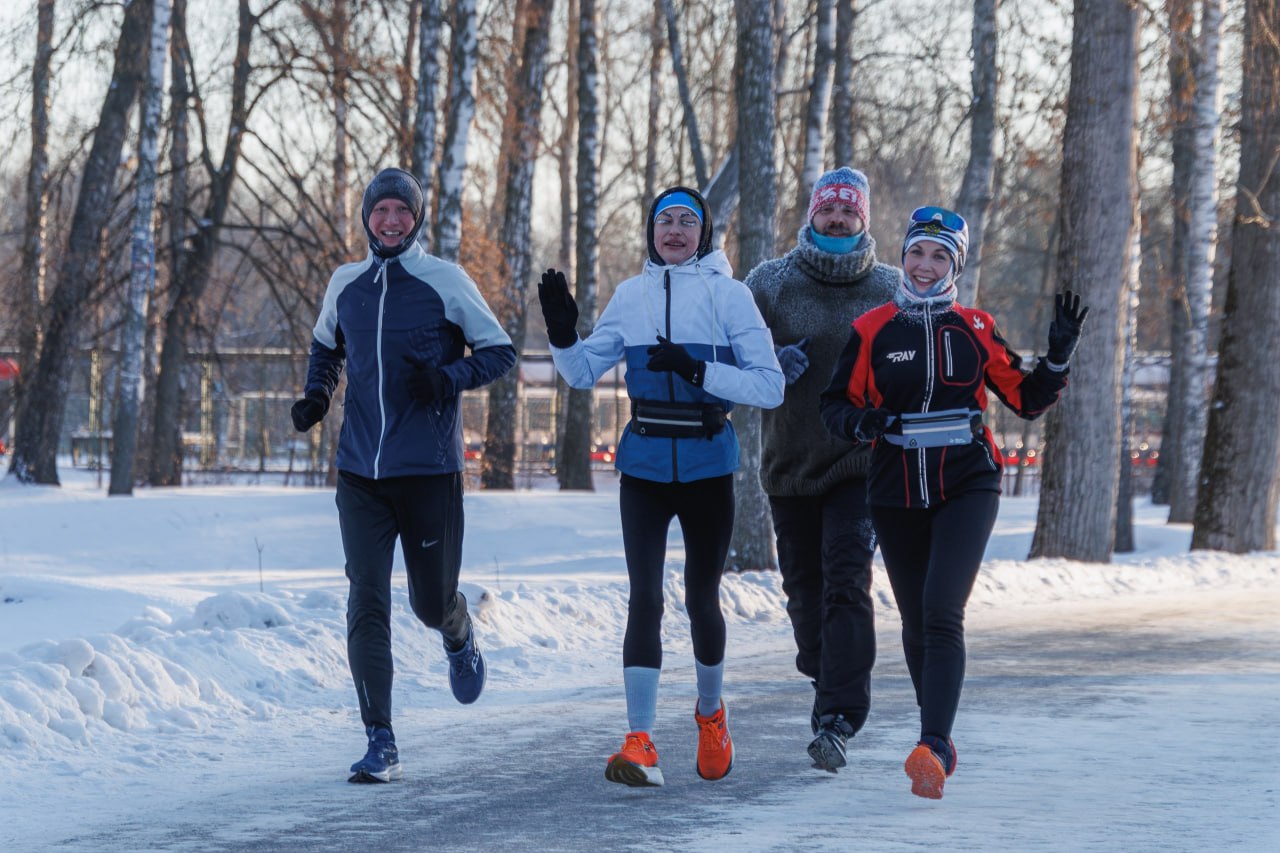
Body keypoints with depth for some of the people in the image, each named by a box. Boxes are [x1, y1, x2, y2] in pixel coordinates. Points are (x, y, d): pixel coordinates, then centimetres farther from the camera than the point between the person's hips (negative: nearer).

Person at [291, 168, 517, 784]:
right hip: (360, 472, 2)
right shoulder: (344, 286, 8)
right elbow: (325, 346, 26)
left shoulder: (445, 282, -3)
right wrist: (316, 395, 7)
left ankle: (460, 640, 46)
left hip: (429, 471, -2)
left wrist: (451, 377, -18)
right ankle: (381, 744, -6)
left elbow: (500, 351, 1)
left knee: (431, 602, 7)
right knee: (367, 603, -8)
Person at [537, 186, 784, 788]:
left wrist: (697, 371, -21)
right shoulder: (631, 296, 5)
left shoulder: (729, 295, -5)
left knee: (701, 599, 9)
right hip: (644, 467, 2)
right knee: (645, 597, -10)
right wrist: (562, 332, -10)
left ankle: (711, 713, 37)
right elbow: (583, 373, 9)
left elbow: (770, 386, -11)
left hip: (707, 466, -2)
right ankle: (640, 744, -13)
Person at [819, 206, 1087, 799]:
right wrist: (860, 423, -15)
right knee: (915, 622, 10)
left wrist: (1059, 355, -7)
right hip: (896, 494, 2)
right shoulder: (873, 330, 2)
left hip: (966, 488, -2)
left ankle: (932, 750, -25)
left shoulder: (974, 329, 3)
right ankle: (939, 739, 29)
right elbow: (836, 403, 6)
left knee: (942, 615, -18)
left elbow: (1027, 399, 8)